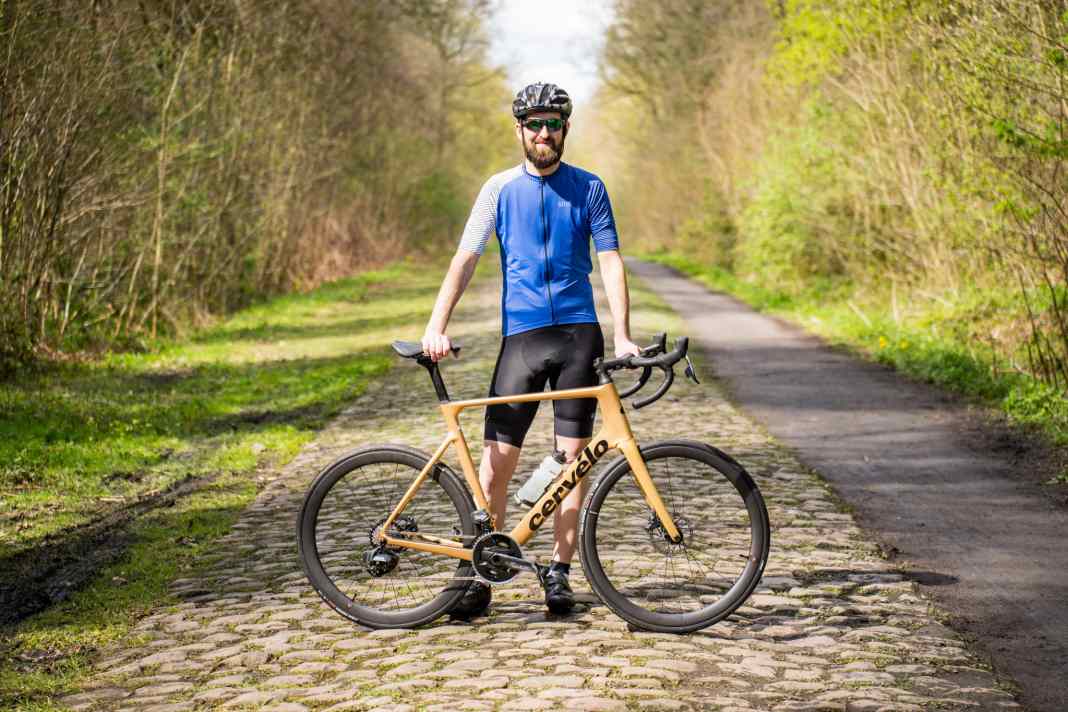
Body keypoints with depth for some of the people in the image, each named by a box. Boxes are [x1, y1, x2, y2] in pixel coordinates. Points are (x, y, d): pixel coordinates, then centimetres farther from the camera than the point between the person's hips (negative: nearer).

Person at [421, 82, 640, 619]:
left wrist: (622, 336, -10)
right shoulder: (500, 189, 6)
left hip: (579, 334, 0)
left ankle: (559, 572, 11)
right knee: (497, 460, -6)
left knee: (573, 458, 1)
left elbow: (610, 262, 2)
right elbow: (465, 259, 1)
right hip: (521, 336, 0)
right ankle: (479, 574, 2)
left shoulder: (588, 188, 7)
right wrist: (436, 326, -12)